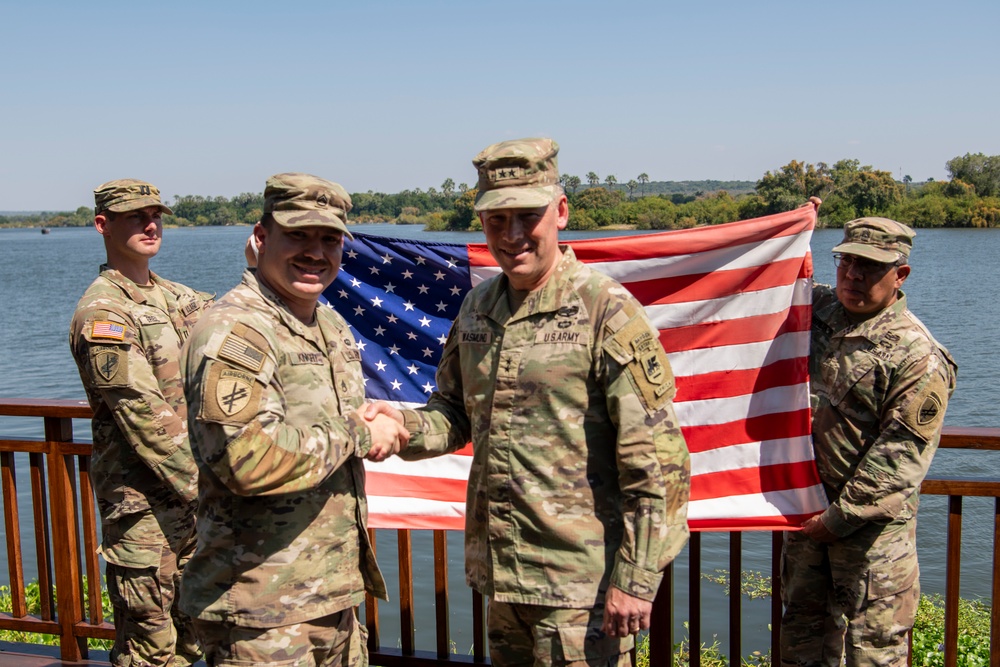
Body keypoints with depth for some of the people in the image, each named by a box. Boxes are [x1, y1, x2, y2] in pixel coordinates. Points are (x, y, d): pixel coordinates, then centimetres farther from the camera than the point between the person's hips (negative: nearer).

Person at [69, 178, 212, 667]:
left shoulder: (176, 297, 12)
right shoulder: (102, 314, -14)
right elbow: (146, 420, -20)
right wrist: (203, 487, -20)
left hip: (192, 491, 8)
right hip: (143, 503, -8)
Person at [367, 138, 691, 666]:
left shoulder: (606, 311, -14)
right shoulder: (477, 307, 7)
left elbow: (658, 460, -15)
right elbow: (456, 413, 16)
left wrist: (635, 578, -16)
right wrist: (402, 425, -5)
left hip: (580, 580, -6)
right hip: (498, 570, 7)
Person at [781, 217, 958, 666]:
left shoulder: (916, 354, -16)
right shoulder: (819, 310, 4)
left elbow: (900, 455, -18)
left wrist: (842, 517, -16)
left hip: (872, 522, -6)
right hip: (808, 509, 6)